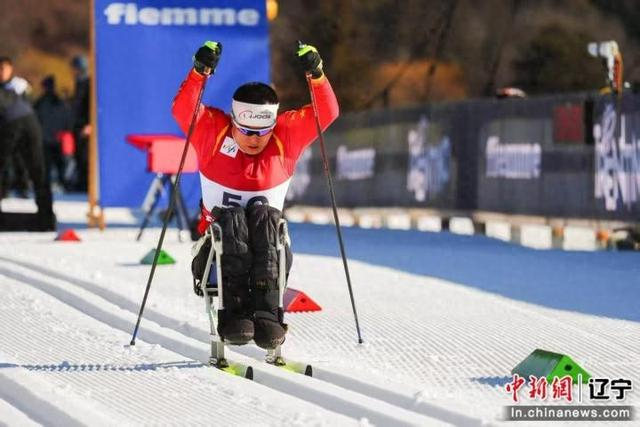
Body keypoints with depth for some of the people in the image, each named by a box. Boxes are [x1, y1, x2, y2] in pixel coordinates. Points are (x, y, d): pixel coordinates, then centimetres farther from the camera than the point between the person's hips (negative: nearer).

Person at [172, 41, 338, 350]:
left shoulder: (286, 137, 2)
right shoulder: (213, 133, -2)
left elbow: (326, 113, -7)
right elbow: (184, 110, -18)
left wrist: (316, 76, -23)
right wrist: (199, 72, -32)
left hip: (267, 251, 1)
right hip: (218, 249, -1)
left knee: (266, 217, -31)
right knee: (231, 219, -33)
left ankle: (266, 312, -45)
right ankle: (233, 312, -45)